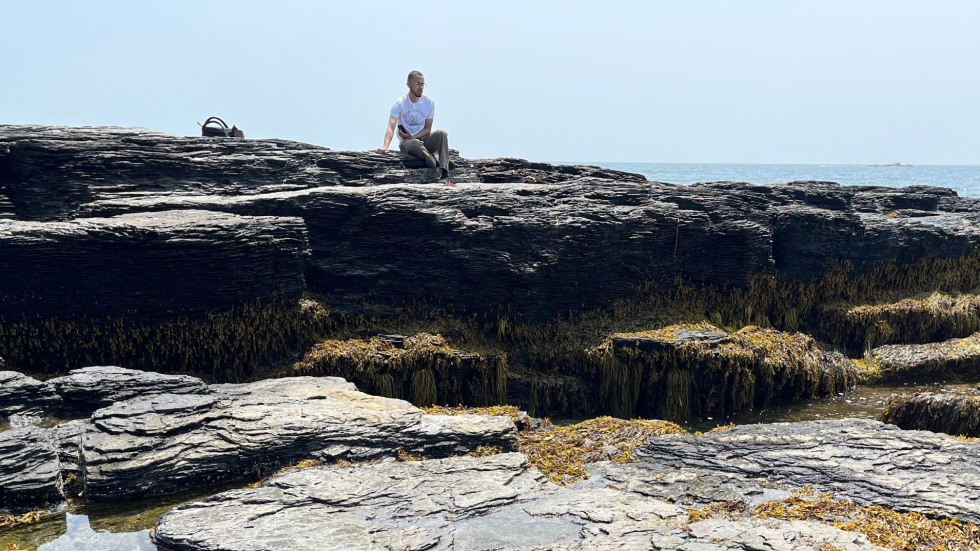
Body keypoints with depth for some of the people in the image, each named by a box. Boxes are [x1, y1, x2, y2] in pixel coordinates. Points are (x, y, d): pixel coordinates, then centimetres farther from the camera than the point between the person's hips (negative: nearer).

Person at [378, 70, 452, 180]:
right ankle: (437, 164, -26)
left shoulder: (429, 102, 1)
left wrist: (413, 136, -16)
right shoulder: (399, 103, -8)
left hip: (424, 139, 3)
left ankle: (444, 171, -37)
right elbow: (391, 126, -20)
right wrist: (385, 146, -39)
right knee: (413, 144, -40)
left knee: (441, 133, -28)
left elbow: (427, 129, 3)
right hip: (406, 141, -3)